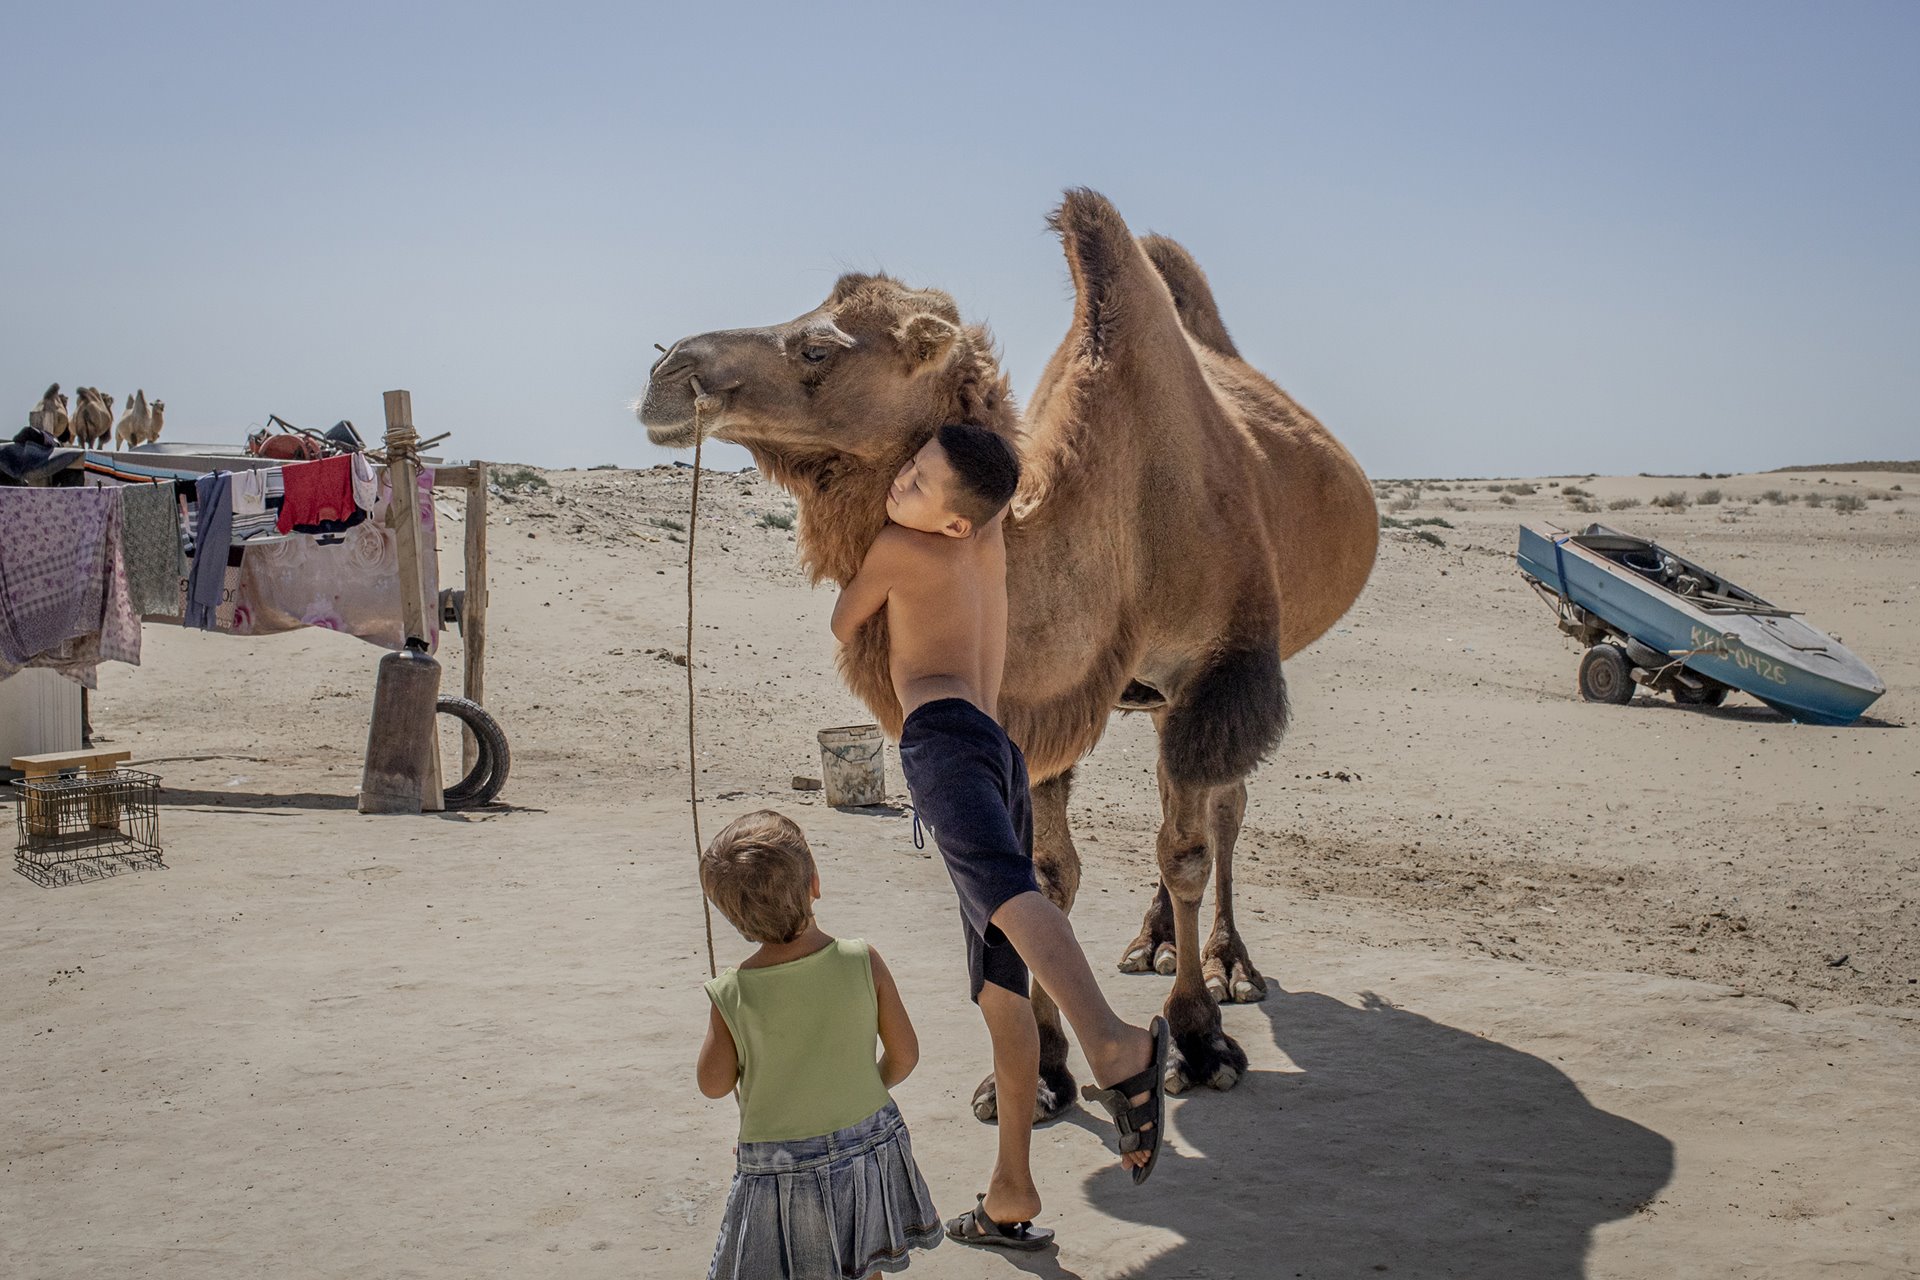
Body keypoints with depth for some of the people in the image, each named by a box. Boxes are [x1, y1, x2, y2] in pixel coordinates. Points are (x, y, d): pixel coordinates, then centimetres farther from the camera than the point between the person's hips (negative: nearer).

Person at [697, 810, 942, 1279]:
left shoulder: (731, 994, -18)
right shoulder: (862, 962, -16)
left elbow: (714, 1083, -5)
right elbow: (904, 1054, -6)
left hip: (778, 1168, -2)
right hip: (869, 1145, 2)